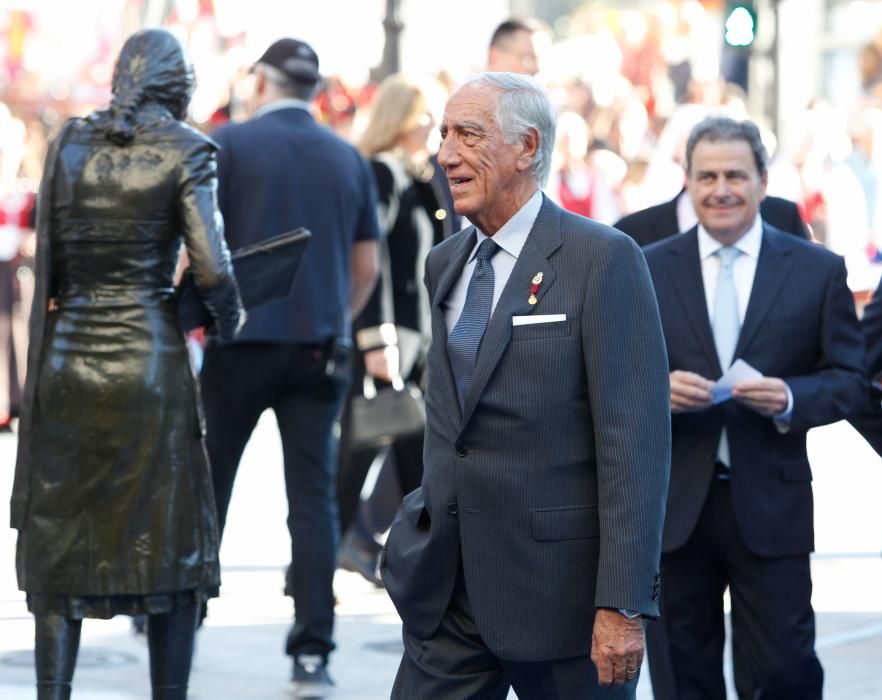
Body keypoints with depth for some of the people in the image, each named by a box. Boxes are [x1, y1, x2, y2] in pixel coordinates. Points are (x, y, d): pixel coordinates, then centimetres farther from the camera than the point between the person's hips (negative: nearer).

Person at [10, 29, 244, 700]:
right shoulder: (187, 150, -5)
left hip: (68, 357, 3)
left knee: (59, 544, 9)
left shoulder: (70, 140, 6)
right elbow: (212, 270, -13)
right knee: (168, 544, 8)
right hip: (149, 356, -3)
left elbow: (48, 260, 6)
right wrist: (228, 316, 7)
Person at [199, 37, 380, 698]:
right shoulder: (349, 159, 6)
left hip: (242, 343, -2)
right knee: (314, 498, 2)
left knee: (208, 481, 13)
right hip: (320, 350, 2)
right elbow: (367, 266, 10)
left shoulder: (230, 143, -4)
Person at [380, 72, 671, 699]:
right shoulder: (445, 264, 13)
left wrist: (622, 605, -19)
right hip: (448, 595, 6)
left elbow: (635, 439, -15)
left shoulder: (604, 259, -10)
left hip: (558, 588, -6)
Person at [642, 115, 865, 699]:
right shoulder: (648, 269, 5)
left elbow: (850, 381, 2)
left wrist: (789, 398, -17)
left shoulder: (818, 271, 2)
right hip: (674, 507, 2)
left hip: (771, 506, -1)